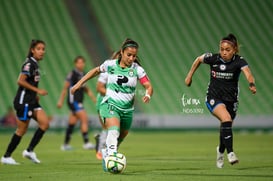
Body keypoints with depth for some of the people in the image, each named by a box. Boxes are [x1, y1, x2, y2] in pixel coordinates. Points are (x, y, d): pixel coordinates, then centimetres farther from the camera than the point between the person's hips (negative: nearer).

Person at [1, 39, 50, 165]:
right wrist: (37, 90, -21)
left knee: (45, 123, -3)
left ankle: (29, 151, 3)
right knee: (22, 130, -2)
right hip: (23, 101, -9)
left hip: (31, 101, 9)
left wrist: (35, 95, 14)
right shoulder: (29, 64, -15)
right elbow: (20, 81, -23)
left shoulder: (35, 64, 13)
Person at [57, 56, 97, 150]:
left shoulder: (83, 75, 14)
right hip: (73, 101, -8)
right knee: (84, 119, -16)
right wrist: (61, 101, -8)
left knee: (72, 123, 10)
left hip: (79, 102, 8)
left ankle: (65, 144, 17)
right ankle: (86, 143, -17)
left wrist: (94, 99, 16)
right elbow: (65, 88, -7)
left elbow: (86, 89, 22)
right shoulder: (72, 74, -8)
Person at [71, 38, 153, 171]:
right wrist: (80, 83, 13)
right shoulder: (110, 65, -4)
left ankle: (106, 155, 44)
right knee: (114, 131, -31)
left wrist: (147, 95, -31)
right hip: (110, 104, -3)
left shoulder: (137, 69, -5)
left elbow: (149, 86, -8)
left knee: (120, 138, 16)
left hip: (127, 109, 3)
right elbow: (96, 71, 15)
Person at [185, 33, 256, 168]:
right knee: (226, 119, -29)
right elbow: (198, 60, 11)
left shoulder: (239, 61, -15)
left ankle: (220, 152, 46)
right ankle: (230, 153, -30)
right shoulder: (213, 58, -10)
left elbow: (247, 72, -34)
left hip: (231, 100, 1)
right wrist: (189, 75, 13)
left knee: (225, 128, 13)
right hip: (214, 98, -1)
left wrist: (251, 84, -54)